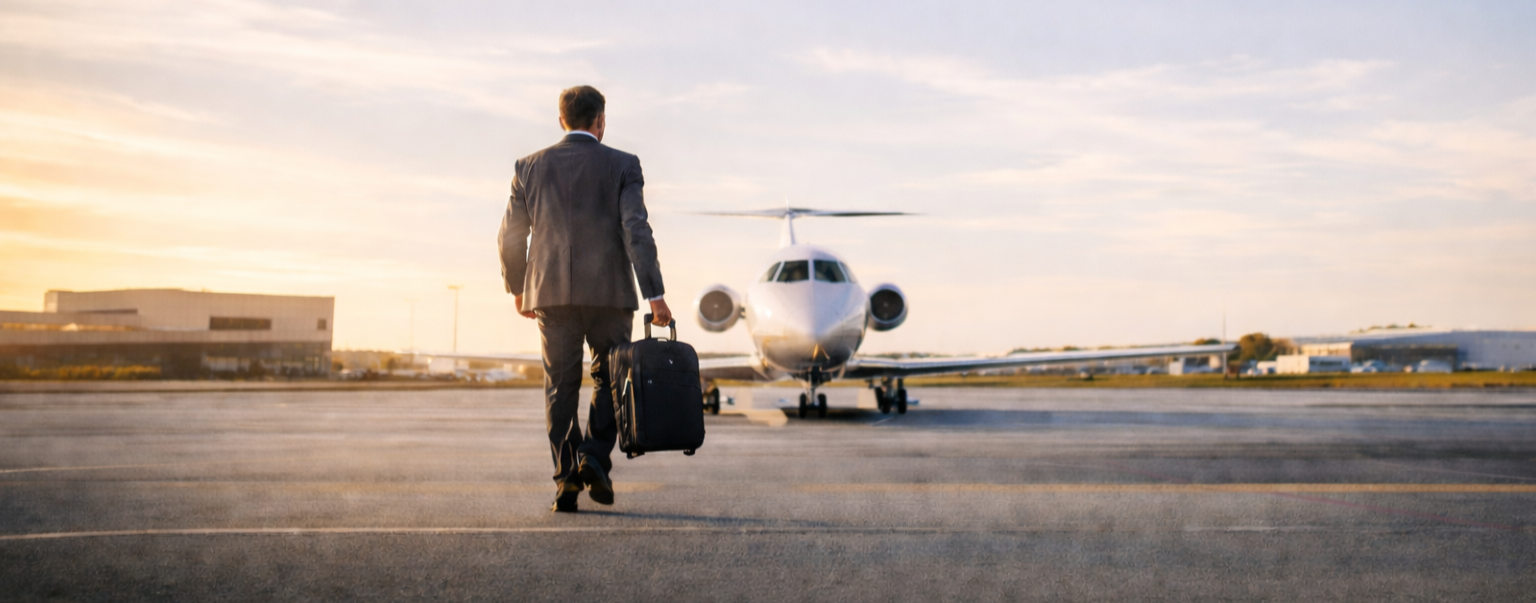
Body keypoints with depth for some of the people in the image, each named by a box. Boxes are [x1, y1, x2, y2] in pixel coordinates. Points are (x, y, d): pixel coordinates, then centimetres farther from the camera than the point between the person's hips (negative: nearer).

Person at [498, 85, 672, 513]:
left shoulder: (530, 167, 7)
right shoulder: (622, 165, 0)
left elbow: (511, 237, 8)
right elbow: (636, 230, -10)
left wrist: (517, 288, 22)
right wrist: (655, 296, -10)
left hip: (551, 293, 2)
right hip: (610, 293, -2)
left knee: (561, 388, 8)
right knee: (609, 381, 14)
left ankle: (566, 478, 1)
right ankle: (595, 459, -4)